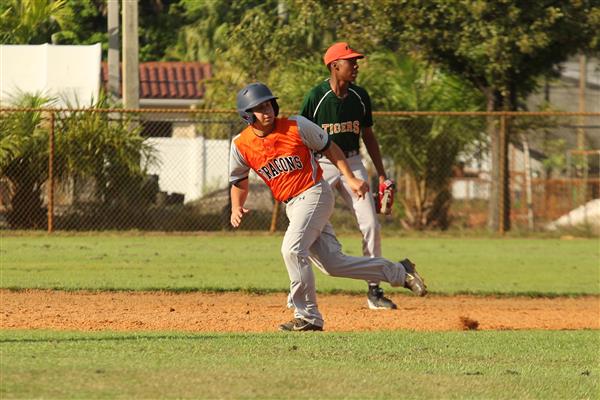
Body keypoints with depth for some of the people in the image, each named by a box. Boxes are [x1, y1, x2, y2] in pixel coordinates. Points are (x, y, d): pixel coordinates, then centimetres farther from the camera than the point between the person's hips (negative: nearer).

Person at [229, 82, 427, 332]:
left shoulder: (296, 126, -11)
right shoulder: (241, 145, -2)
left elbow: (329, 148, 1)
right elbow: (239, 181, 12)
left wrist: (350, 179, -5)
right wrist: (236, 208, -6)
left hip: (315, 194, -5)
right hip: (292, 206, 5)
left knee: (292, 249, -24)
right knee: (332, 264, 3)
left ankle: (308, 317, -17)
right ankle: (397, 272, 18)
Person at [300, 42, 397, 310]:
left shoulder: (359, 96, 2)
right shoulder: (316, 97, -12)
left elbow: (368, 136, 13)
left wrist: (382, 176, 11)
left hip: (352, 163, 4)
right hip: (321, 165, -4)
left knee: (371, 225, -4)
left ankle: (374, 290, 5)